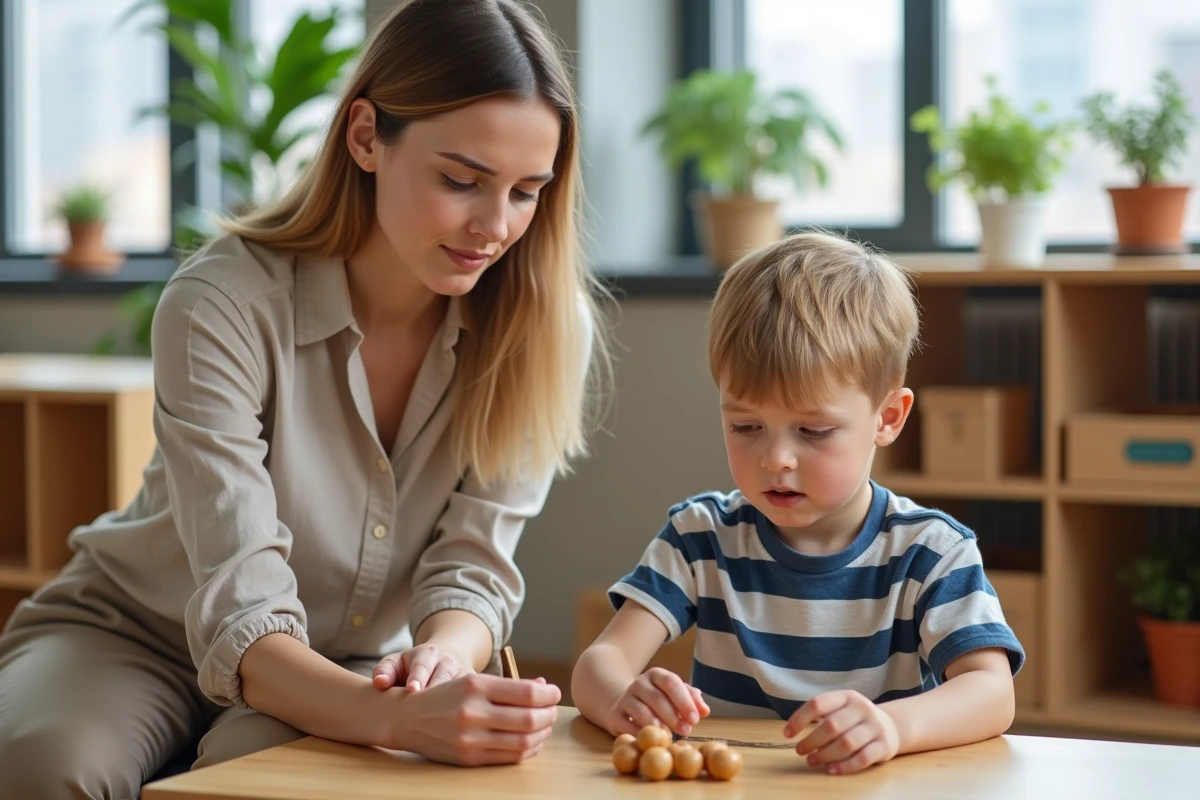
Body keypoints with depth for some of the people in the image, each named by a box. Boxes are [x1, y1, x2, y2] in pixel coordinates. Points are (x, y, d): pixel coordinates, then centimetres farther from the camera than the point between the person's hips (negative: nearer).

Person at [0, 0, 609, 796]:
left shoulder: (547, 330, -14)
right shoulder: (220, 309, -25)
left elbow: (472, 566, -14)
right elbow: (242, 619, -31)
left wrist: (444, 654, -38)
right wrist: (397, 717, -51)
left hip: (352, 671, 2)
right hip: (134, 635, -1)